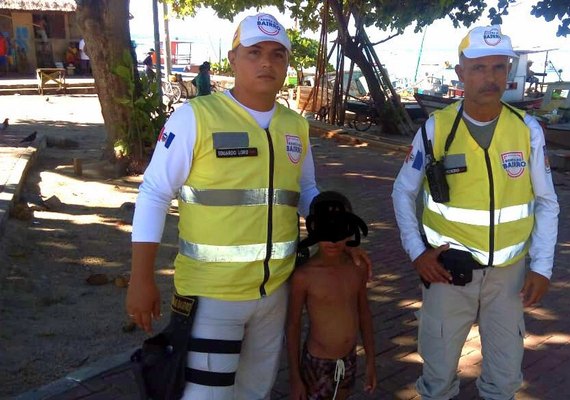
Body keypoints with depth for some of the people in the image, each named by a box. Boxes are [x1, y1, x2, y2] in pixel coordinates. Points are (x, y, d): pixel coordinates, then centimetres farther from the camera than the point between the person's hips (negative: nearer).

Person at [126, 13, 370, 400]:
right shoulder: (195, 116, -12)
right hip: (211, 291, -5)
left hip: (275, 288, 6)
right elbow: (154, 193, -10)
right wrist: (142, 278, -13)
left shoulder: (296, 126, 5)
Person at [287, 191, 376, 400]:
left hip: (349, 362, 4)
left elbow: (364, 312, 4)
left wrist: (370, 361, 9)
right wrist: (295, 378, -7)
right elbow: (293, 326, -11)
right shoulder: (304, 276, -21)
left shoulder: (358, 267, -8)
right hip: (317, 365, -4)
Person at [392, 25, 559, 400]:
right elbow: (403, 192, 1)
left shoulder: (528, 130, -6)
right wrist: (416, 251, -7)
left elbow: (546, 202, 3)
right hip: (448, 269, -1)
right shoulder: (436, 128, -9)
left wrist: (542, 266, -4)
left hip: (507, 272, 2)